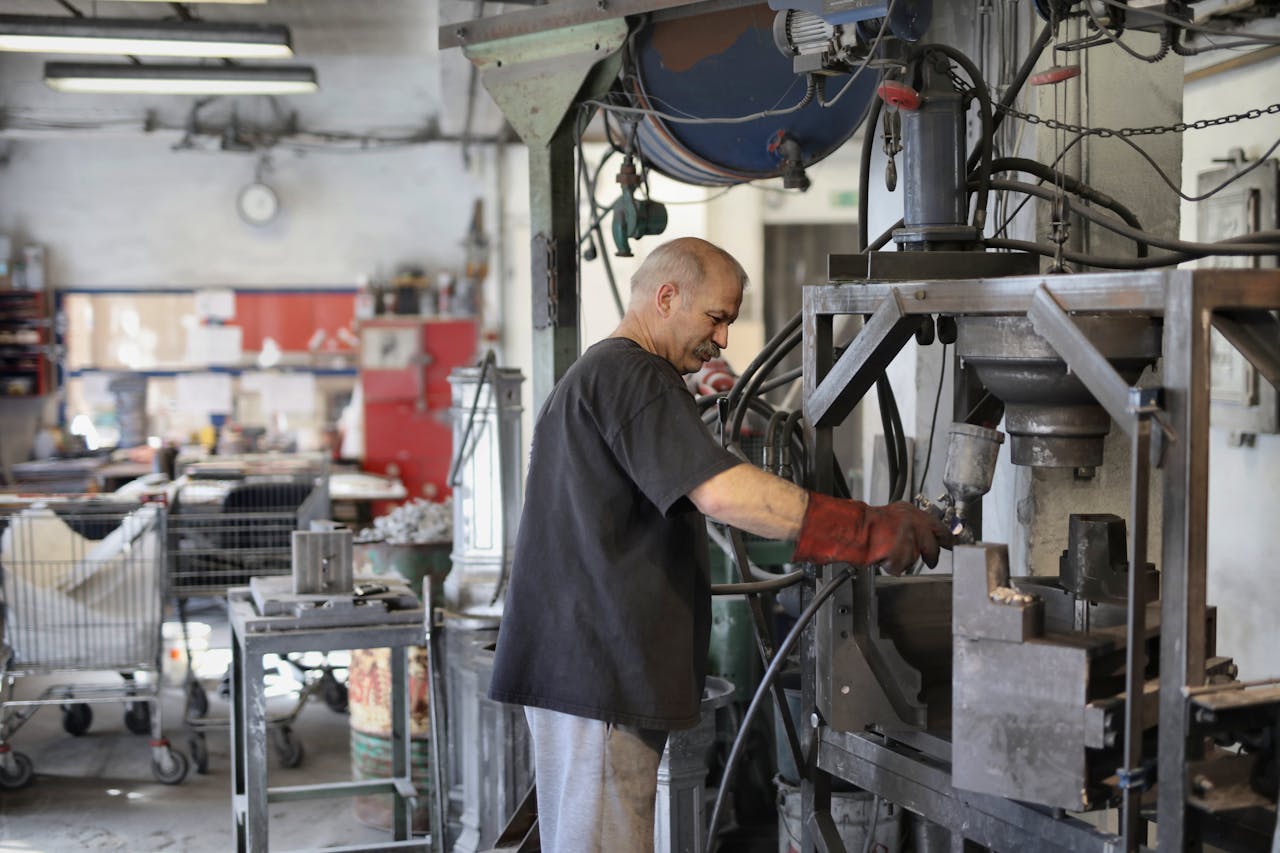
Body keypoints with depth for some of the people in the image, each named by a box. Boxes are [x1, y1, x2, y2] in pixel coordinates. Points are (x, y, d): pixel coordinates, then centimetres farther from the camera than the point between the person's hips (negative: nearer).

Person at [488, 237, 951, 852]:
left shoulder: (587, 375, 23)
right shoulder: (630, 374, -12)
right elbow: (721, 492, -24)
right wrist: (870, 531, -23)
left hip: (573, 660, 11)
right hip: (601, 667, -11)